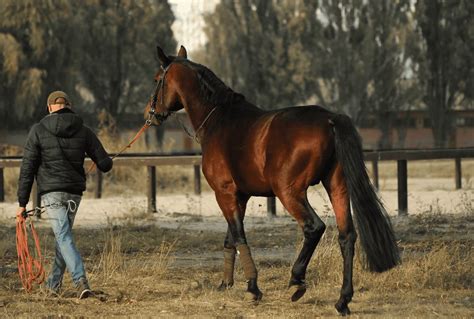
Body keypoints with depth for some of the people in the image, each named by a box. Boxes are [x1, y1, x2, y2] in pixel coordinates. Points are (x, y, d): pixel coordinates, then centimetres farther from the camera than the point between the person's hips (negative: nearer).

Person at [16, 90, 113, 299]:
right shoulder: (83, 131, 5)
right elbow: (105, 164, 5)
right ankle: (53, 284, 30)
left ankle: (81, 281, -27)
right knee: (63, 235, 20)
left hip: (51, 193, -4)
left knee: (64, 237, -8)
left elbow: (27, 169, -3)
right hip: (75, 193, 4)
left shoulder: (39, 131, -1)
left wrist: (22, 203, 0)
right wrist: (105, 162, 31)